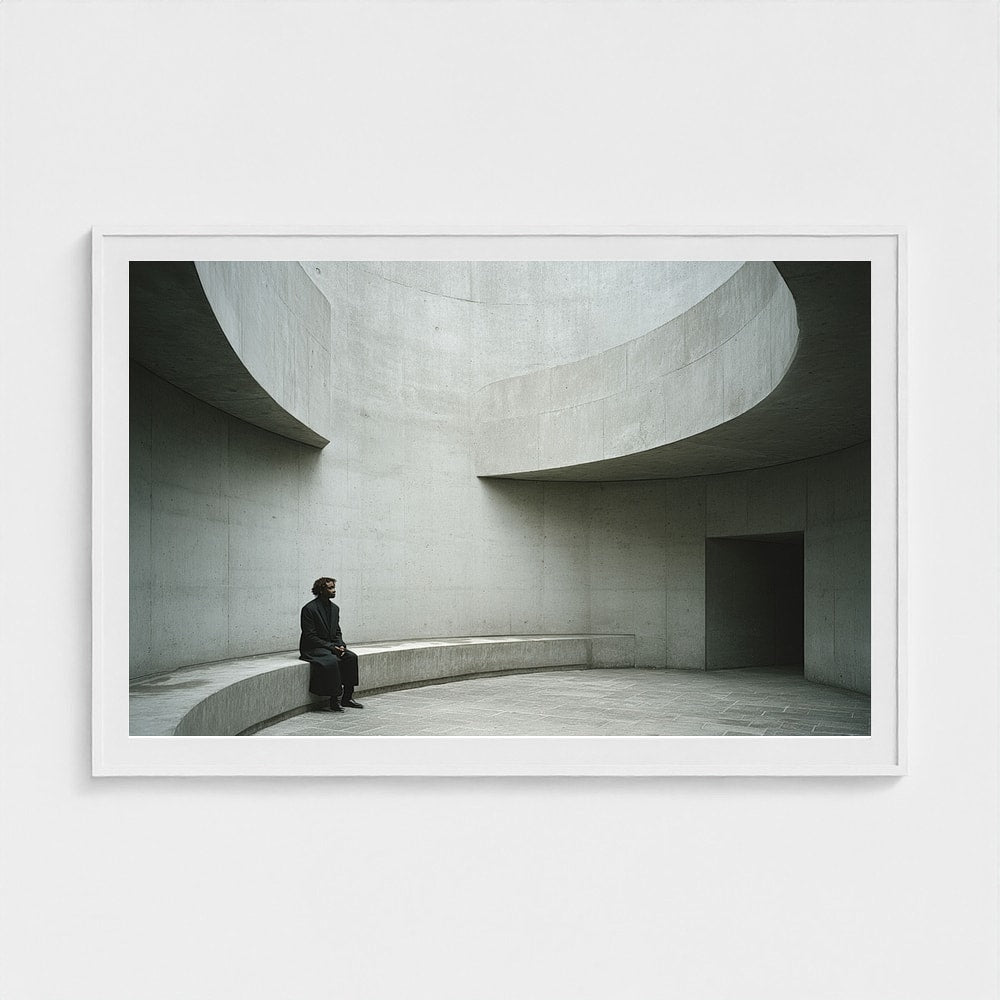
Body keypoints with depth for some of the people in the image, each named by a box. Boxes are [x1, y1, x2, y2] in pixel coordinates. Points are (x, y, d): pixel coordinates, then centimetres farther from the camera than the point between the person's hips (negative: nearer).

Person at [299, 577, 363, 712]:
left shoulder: (334, 608, 11)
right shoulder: (309, 609, -13)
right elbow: (310, 636, -17)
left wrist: (340, 645, -6)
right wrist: (331, 647, -21)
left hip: (331, 646, 7)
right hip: (312, 649, -7)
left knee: (351, 657, -14)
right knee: (332, 660, -33)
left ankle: (347, 697, -8)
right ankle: (334, 700, -24)